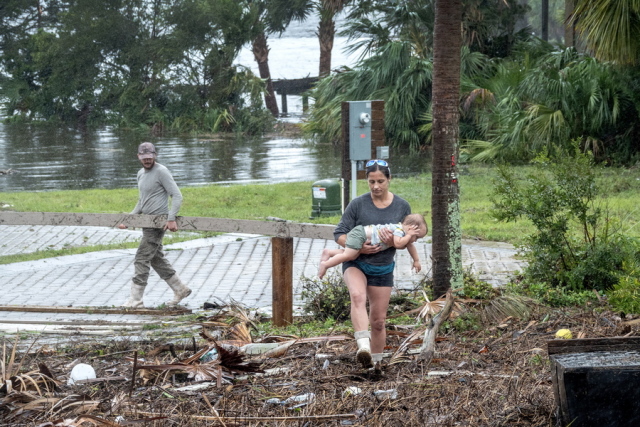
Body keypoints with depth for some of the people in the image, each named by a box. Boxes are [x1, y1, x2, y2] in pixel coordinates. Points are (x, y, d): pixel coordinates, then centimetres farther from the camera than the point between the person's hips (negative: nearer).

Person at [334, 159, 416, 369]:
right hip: (355, 263, -3)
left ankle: (375, 361, 27)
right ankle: (363, 347, -46)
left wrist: (393, 241, -22)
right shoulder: (358, 204, -10)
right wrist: (358, 247, -26)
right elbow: (339, 234, -7)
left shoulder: (402, 207, -3)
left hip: (382, 269, 3)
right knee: (358, 295, -34)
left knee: (378, 321, 7)